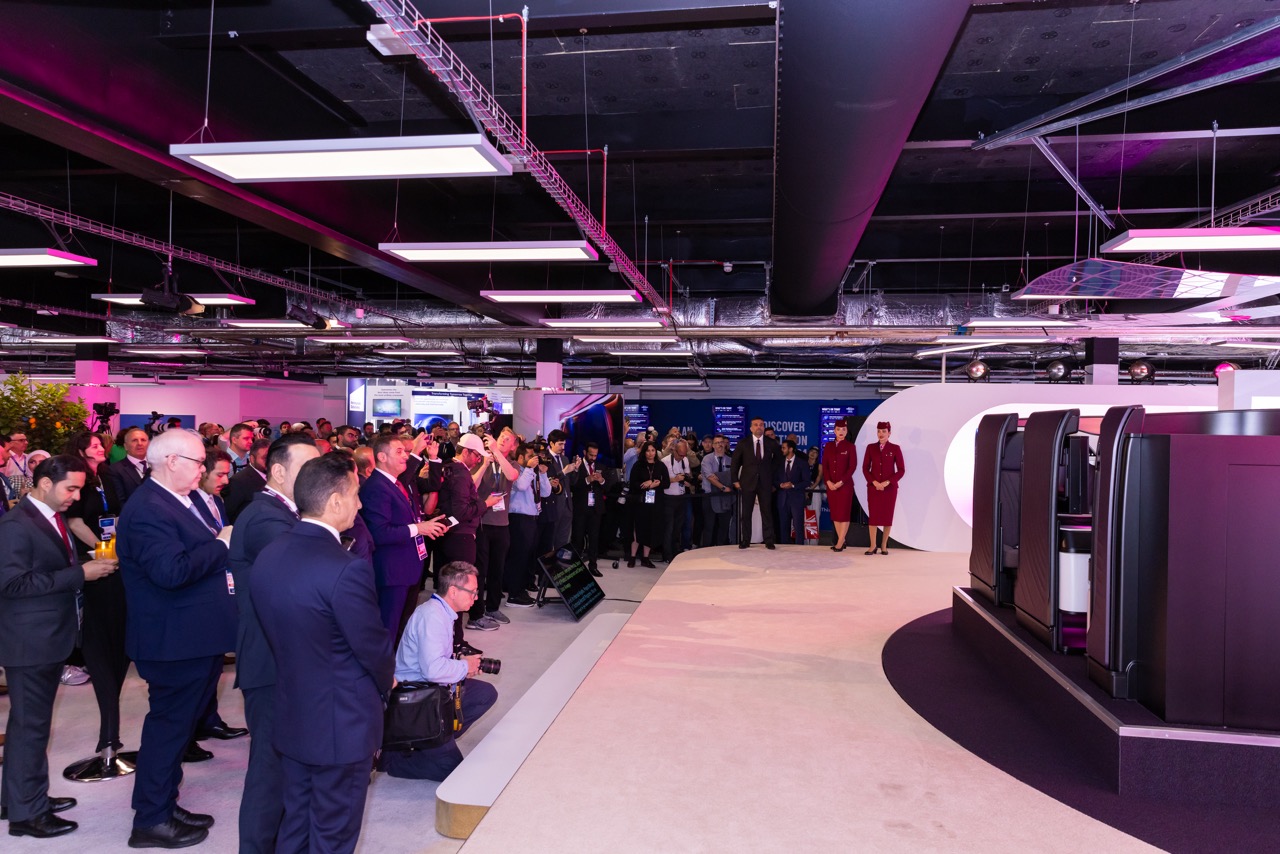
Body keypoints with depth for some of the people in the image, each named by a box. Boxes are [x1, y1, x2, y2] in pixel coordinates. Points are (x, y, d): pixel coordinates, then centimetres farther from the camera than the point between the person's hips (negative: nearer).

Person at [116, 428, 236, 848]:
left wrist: (221, 545, 3)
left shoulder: (182, 500, 10)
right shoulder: (148, 510, -22)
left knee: (176, 723, 20)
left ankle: (164, 805, 35)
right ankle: (151, 821, 18)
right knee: (169, 725, 3)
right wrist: (220, 544, -22)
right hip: (176, 642, -10)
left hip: (196, 638, 10)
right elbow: (171, 570, -33)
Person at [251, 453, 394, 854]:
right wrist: (385, 683, 4)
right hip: (342, 724, -7)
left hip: (290, 717, 7)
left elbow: (280, 631, 5)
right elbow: (374, 648, -17)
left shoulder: (266, 557, -3)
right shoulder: (348, 570, -27)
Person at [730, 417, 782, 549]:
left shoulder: (771, 443, 2)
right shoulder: (743, 443, 0)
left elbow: (778, 458, 19)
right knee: (745, 513, 3)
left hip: (765, 483, 0)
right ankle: (745, 541, 11)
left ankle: (769, 541, 6)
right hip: (747, 483, 0)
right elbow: (734, 462, 5)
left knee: (767, 512, 1)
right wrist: (735, 480, 1)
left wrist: (772, 472, 12)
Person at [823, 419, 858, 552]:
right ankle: (842, 541, 13)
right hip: (831, 485, 4)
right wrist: (828, 481, -7)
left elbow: (852, 467, -6)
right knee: (835, 513, 5)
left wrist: (841, 482, -13)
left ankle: (840, 543, -2)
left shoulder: (850, 446, -1)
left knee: (844, 513, -3)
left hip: (845, 485, -4)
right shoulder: (828, 446, 9)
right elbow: (824, 465, 7)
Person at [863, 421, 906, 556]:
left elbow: (901, 470, -3)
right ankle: (873, 546, 5)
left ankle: (884, 545, 14)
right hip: (873, 487, 1)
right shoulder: (871, 447, 3)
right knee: (873, 515, -1)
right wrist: (874, 482, -10)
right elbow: (865, 468, 4)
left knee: (888, 516, 3)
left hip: (890, 487, -1)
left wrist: (887, 482, -12)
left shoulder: (895, 448, -3)